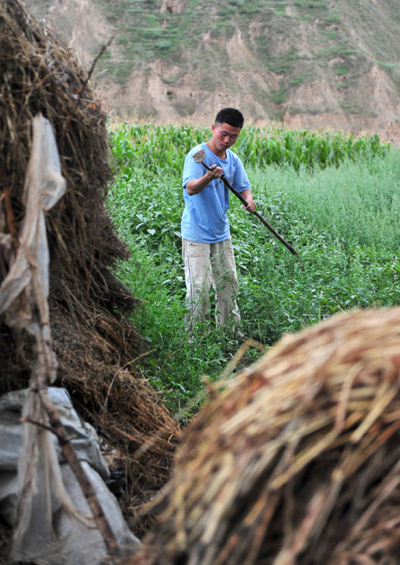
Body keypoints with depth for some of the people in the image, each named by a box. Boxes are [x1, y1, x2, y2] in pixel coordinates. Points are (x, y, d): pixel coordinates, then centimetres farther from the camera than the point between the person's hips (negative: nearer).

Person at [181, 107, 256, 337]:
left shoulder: (233, 160, 6)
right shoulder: (197, 155, -15)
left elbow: (243, 187, 11)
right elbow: (190, 188, -27)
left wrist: (249, 199, -13)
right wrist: (207, 177, -48)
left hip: (222, 233, 7)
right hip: (196, 234, -7)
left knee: (229, 283, 14)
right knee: (200, 288, -7)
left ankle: (232, 332, 29)